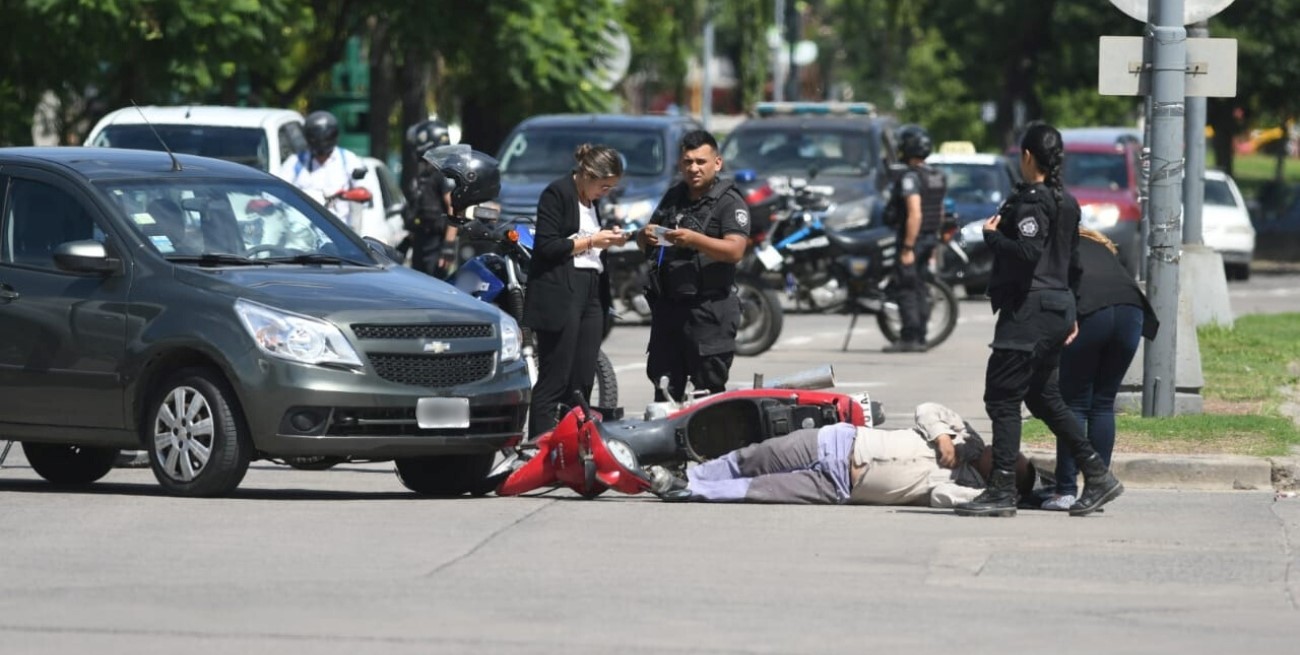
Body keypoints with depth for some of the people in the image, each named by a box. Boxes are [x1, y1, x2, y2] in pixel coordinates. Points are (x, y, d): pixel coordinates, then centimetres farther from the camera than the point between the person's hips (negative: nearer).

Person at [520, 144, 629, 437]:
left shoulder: (590, 200, 18)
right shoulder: (557, 193, -7)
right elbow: (547, 246, -13)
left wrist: (607, 240, 8)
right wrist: (592, 241, -13)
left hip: (591, 292, 8)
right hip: (560, 295, -8)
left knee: (582, 381, 5)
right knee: (554, 381, -9)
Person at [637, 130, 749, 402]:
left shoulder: (729, 202, -3)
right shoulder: (673, 197, 18)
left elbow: (735, 250, -17)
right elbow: (643, 243, 23)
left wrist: (694, 240, -32)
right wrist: (645, 235, -2)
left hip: (709, 310, -6)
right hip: (667, 306, 7)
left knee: (709, 392, -8)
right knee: (665, 391, 7)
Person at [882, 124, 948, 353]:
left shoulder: (911, 178, -17)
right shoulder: (938, 177, 12)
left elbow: (915, 214, -24)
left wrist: (908, 247, -23)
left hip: (912, 237, -9)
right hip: (931, 238, 9)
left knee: (907, 289, -6)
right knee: (920, 288, 13)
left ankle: (909, 338, -8)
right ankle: (920, 338, 14)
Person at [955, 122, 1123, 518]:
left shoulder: (1032, 201, -13)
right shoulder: (1066, 203, 15)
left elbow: (1028, 253, -26)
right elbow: (1072, 262, 21)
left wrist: (992, 236, -10)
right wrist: (1071, 315, 26)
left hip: (1029, 309, -10)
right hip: (1057, 307, 10)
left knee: (1002, 397, -6)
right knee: (1042, 396, 18)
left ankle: (1002, 492, -8)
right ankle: (1097, 475, 16)